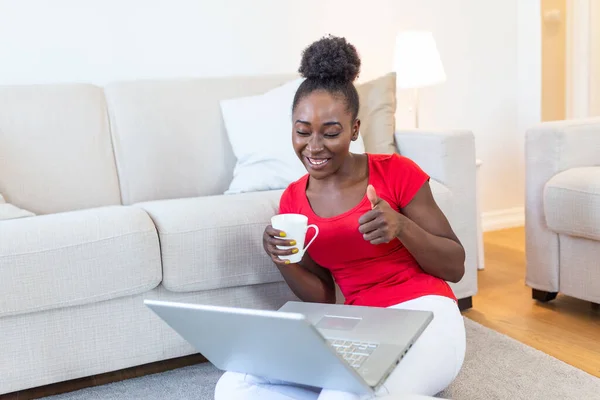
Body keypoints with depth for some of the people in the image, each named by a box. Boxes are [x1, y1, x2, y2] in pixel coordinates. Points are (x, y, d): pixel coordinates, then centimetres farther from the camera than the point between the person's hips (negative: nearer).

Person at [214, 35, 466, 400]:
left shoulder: (396, 172, -6)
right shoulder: (293, 201, 6)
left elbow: (455, 267, -2)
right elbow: (323, 299, 9)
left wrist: (401, 226, -20)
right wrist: (284, 260, -10)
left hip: (426, 318, -5)